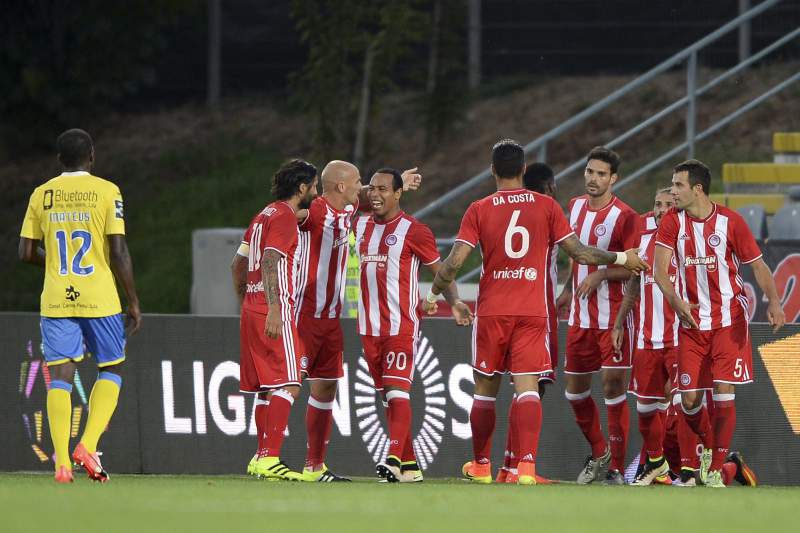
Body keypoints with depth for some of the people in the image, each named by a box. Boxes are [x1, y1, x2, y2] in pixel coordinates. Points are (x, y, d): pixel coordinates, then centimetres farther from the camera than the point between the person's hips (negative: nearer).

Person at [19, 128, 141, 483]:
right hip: (99, 299, -2)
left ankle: (62, 462, -8)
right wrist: (133, 301, -1)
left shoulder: (41, 195, 6)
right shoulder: (106, 191, -3)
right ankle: (88, 445, -5)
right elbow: (118, 252, -8)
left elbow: (26, 253, 7)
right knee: (111, 370, 13)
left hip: (55, 299, 2)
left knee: (60, 377, 2)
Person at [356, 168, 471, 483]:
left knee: (397, 391, -16)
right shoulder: (360, 227, 12)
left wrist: (454, 301, -13)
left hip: (402, 325, -6)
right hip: (370, 326, 6)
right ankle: (410, 465, 14)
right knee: (388, 396, 8)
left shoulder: (413, 230, -5)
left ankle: (394, 459, -26)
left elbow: (439, 269, -1)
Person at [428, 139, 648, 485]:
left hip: (491, 312, 0)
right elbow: (578, 252, 1)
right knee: (527, 388, -6)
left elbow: (454, 262, -6)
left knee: (485, 389, 13)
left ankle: (481, 466, 23)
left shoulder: (479, 210, 0)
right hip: (533, 313, 0)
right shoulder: (546, 206, 1)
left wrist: (433, 294, 12)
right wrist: (621, 259, 15)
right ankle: (527, 464, -23)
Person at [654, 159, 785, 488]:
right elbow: (660, 270, -10)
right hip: (691, 322, 2)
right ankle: (708, 446, 30)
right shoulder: (673, 222, -2)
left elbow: (758, 265, -2)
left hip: (729, 321, -2)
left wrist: (773, 301, -19)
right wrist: (675, 300, -29)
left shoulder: (730, 221, -7)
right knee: (689, 400, 0)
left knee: (724, 396, -9)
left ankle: (716, 471, 0)